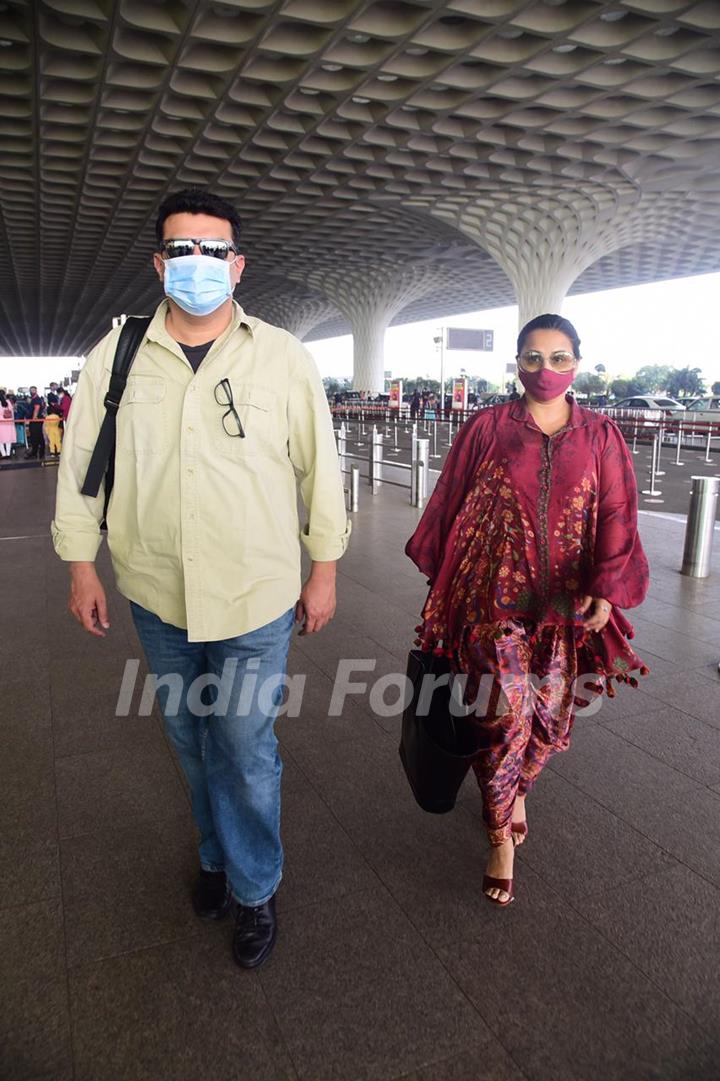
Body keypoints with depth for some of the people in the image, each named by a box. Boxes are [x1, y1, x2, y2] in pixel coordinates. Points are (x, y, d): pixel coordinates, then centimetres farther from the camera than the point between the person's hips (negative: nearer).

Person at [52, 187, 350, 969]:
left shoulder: (282, 356, -4)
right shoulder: (118, 354, 1)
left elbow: (318, 465, 0)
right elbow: (81, 462, 7)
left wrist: (324, 569, 2)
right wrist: (81, 564, 7)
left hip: (256, 596, -2)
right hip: (155, 593, 3)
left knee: (247, 749, 7)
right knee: (192, 741, 19)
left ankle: (255, 890, 33)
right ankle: (217, 854, 46)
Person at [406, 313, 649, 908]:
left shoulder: (601, 436, 5)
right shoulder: (488, 427, 1)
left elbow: (616, 520, 1)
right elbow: (450, 504, 6)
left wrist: (606, 591, -12)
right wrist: (442, 580, 7)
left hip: (565, 605, 2)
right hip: (496, 596, -2)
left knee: (549, 712, 10)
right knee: (504, 710, -7)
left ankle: (515, 790, 41)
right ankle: (501, 836, 14)